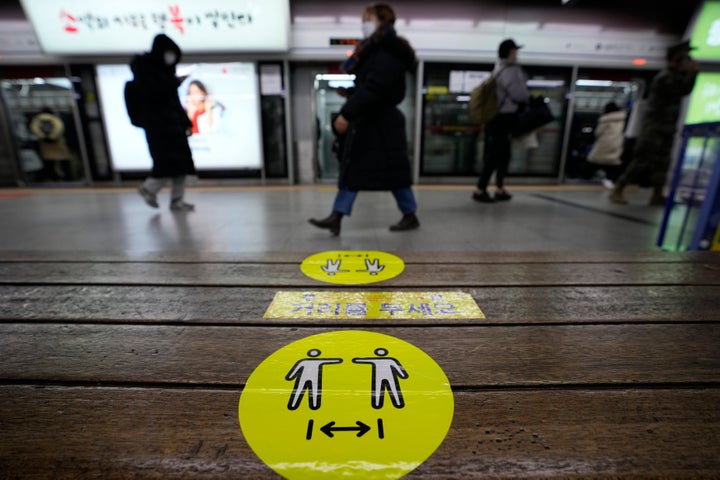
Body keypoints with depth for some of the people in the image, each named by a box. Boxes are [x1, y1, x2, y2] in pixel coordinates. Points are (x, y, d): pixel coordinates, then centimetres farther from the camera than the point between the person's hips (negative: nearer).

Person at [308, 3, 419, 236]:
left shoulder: (388, 52, -13)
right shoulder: (374, 50, 20)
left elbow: (372, 88, -25)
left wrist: (346, 114, -27)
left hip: (380, 123, -10)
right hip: (365, 121, 10)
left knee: (393, 172, -1)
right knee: (351, 168, 4)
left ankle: (411, 217, 16)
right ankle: (337, 217, 5)